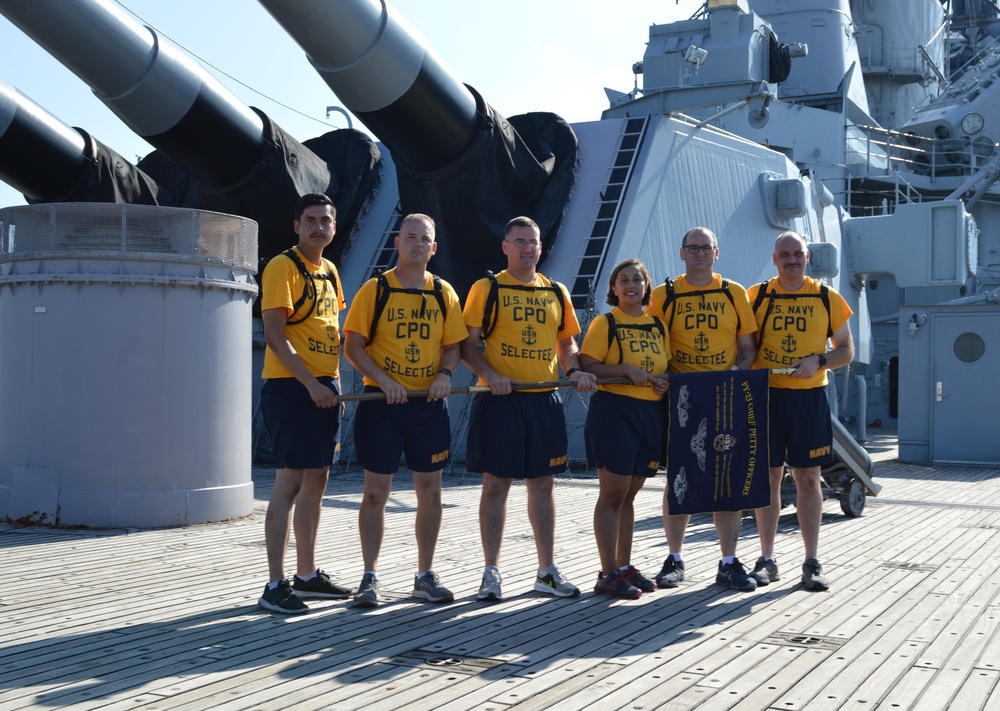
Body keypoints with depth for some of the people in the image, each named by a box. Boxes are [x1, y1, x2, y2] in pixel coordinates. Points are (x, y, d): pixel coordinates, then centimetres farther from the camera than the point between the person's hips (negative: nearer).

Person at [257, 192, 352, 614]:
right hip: (291, 388, -8)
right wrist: (311, 384, -22)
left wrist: (335, 383, 13)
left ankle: (307, 575, 21)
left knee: (316, 481, 12)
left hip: (324, 389, 8)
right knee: (289, 482, -9)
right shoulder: (283, 267, -9)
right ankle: (275, 586, -5)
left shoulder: (329, 271, 16)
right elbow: (274, 335, -17)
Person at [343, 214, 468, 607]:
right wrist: (383, 380, -17)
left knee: (429, 490, 6)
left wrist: (445, 373, -10)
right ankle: (370, 577, 10)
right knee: (375, 491, -1)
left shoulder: (444, 293, 8)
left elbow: (454, 345, 10)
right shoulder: (375, 289, -1)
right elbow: (353, 345, -4)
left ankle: (425, 575, 18)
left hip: (429, 404, 3)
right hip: (381, 402, -3)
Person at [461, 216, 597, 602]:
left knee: (542, 483, 9)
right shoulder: (487, 289, 0)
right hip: (500, 400, -4)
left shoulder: (556, 292, 12)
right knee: (496, 483, 0)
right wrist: (490, 375, -19)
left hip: (545, 400, 4)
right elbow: (468, 344, -3)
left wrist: (574, 370, -1)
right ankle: (492, 572, 10)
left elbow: (567, 342, 19)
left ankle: (547, 570, 18)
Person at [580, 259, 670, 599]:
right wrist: (626, 370, -20)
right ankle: (608, 574, 2)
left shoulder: (658, 325, 14)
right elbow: (586, 367, -10)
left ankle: (625, 566, 21)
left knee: (629, 495, 13)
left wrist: (664, 382, 0)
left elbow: (665, 367, 22)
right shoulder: (605, 323, -3)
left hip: (651, 414, 6)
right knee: (613, 494, -3)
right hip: (613, 410, -5)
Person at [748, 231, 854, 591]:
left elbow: (847, 351, 7)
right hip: (766, 395, 0)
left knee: (808, 478, 2)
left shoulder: (827, 298, 4)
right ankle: (766, 558, 15)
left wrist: (818, 361, -12)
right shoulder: (756, 296, 4)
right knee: (769, 477, 5)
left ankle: (813, 562, 9)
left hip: (809, 397, 0)